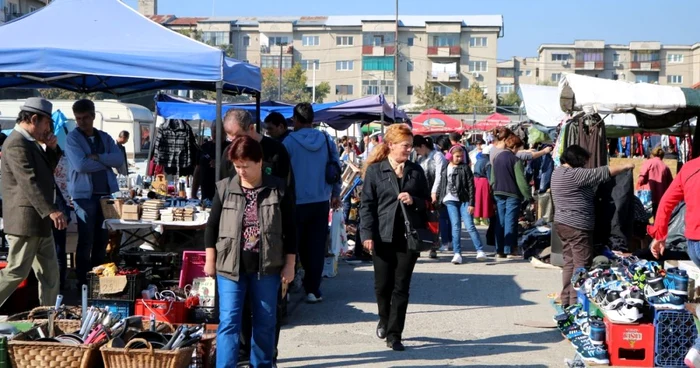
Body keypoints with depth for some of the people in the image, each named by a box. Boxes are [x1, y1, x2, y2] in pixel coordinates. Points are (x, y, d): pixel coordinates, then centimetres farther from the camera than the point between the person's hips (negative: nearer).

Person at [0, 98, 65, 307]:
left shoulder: (30, 143, 15)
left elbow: (46, 171, 25)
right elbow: (28, 181, -25)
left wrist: (51, 149, 7)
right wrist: (51, 211, -29)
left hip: (39, 221, 10)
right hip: (25, 221, -10)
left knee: (49, 273, 12)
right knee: (17, 272, -5)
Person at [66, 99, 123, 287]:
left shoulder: (105, 137, 12)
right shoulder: (72, 138, -3)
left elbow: (120, 159, -2)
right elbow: (80, 165, -17)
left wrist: (97, 157, -14)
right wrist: (106, 162, -7)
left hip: (106, 192, 5)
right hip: (84, 194, -5)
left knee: (102, 239, 10)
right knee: (86, 240, -5)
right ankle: (83, 281, 1)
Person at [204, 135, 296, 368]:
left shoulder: (278, 189, -1)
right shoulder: (224, 188, 1)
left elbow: (289, 230, 2)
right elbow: (212, 226, 6)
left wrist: (290, 264, 0)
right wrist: (210, 261, 4)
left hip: (267, 266, 0)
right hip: (229, 266, 0)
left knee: (265, 322, 11)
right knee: (229, 322, -3)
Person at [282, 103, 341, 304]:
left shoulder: (289, 141, -9)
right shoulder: (326, 140, 1)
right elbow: (336, 167, 5)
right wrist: (335, 193, 16)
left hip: (297, 202, -2)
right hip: (321, 202, 3)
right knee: (317, 246, 6)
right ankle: (313, 289, 5)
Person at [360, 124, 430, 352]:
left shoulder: (416, 171, 9)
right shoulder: (375, 170, 0)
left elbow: (427, 202, 14)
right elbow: (367, 204, -2)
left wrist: (414, 201, -8)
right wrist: (367, 234, -10)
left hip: (409, 236, 2)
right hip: (383, 236, -1)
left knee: (401, 287, 1)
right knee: (382, 285, 8)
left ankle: (394, 335, 7)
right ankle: (384, 320, 36)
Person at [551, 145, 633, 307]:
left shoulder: (558, 172, 12)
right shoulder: (574, 174, -18)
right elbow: (603, 173, -14)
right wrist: (625, 167, -2)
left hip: (562, 224, 10)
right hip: (577, 227, -10)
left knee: (570, 262, 14)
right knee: (582, 265, -5)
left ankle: (566, 300, 17)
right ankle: (576, 303, -5)